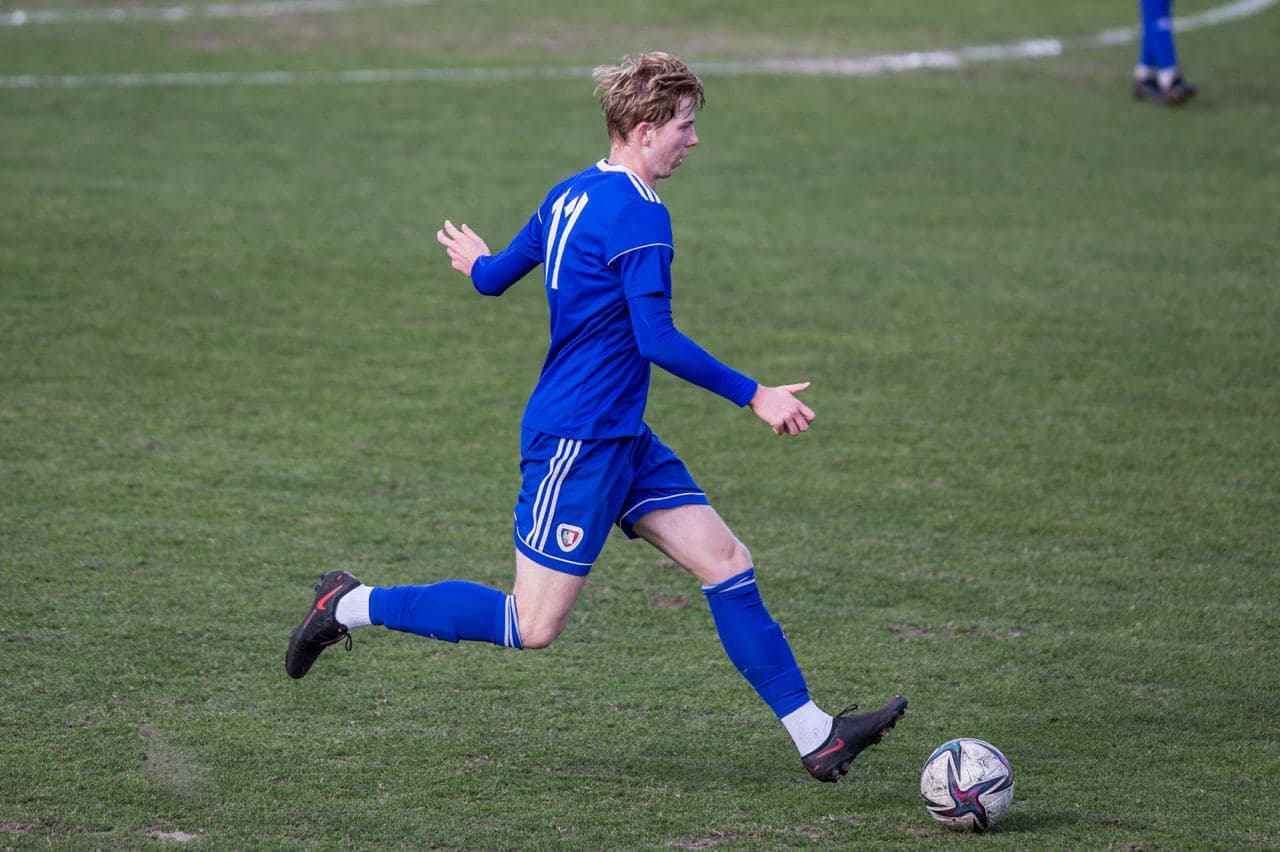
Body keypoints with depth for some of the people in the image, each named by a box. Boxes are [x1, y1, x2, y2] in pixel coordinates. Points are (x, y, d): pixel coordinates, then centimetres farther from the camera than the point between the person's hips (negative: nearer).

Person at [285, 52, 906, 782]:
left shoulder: (573, 195, 9)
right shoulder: (638, 215, -19)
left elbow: (496, 276, 18)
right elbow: (658, 341, -24)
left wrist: (477, 260, 42)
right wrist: (754, 397, -19)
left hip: (620, 437, 10)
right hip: (578, 441, -10)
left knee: (727, 561, 5)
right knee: (533, 628, -4)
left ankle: (816, 736, 5)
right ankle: (352, 607, 8)